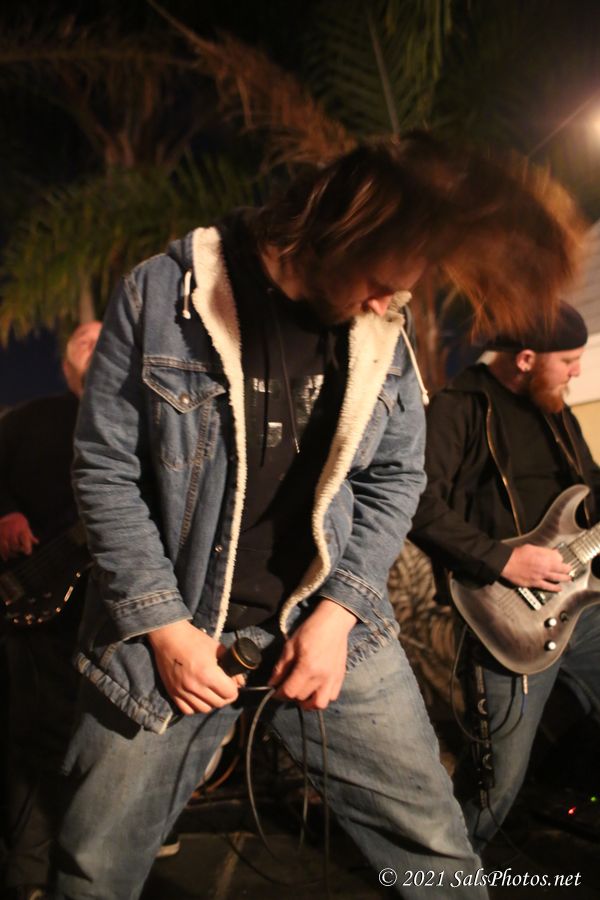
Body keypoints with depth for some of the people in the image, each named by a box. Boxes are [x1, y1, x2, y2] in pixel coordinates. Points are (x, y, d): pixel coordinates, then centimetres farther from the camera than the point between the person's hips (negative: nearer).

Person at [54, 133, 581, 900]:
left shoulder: (382, 332, -1)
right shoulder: (162, 296, -11)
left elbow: (395, 478, 4)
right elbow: (105, 469, -8)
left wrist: (338, 612, -8)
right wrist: (165, 626, -11)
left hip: (329, 621, 2)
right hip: (171, 618, -1)